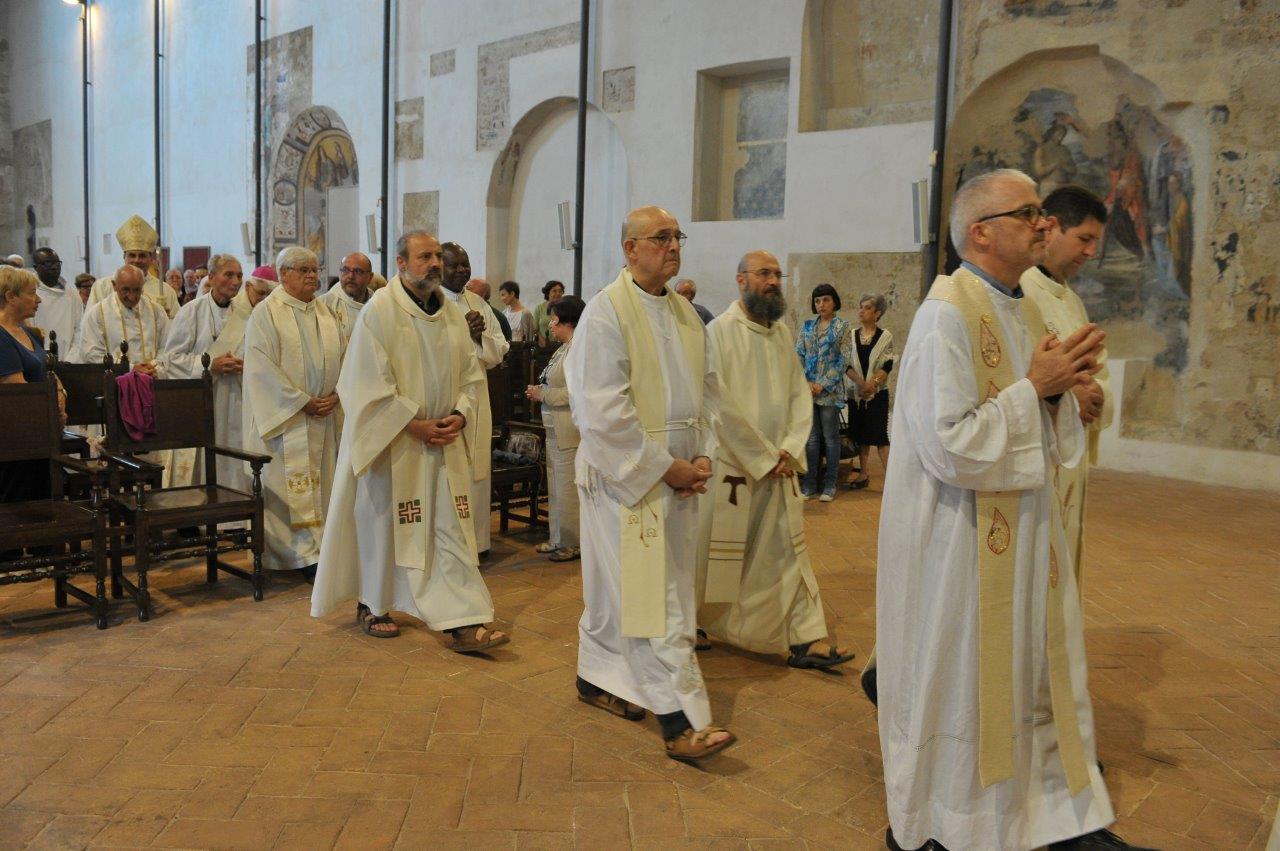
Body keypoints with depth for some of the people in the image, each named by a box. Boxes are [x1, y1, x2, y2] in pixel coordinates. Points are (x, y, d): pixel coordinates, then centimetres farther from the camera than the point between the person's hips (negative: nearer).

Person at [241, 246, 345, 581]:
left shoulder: (325, 312, 12)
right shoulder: (266, 313, -7)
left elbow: (342, 358, 12)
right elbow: (263, 367, -13)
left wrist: (336, 394, -5)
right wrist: (303, 402, -16)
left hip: (324, 415, 6)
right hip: (284, 417, -6)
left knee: (319, 480, 8)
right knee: (290, 482, -5)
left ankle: (316, 548, 16)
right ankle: (303, 553, 0)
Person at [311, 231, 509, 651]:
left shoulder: (453, 314, 8)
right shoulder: (379, 311, -9)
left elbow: (471, 373, 11)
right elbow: (371, 382, -14)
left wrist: (460, 415, -6)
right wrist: (414, 424, -17)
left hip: (445, 442, 5)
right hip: (391, 440, -5)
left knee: (453, 528, 0)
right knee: (382, 523, 8)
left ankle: (465, 622, -1)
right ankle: (372, 606, 28)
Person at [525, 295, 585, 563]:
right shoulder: (563, 348, 14)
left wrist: (543, 394, -14)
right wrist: (540, 391, 6)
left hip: (569, 428, -10)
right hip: (555, 427, 10)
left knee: (568, 486, -2)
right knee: (555, 484, 17)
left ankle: (573, 543, 9)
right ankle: (558, 539, 28)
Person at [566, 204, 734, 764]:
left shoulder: (686, 314, 11)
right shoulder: (606, 312, -12)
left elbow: (705, 390, 15)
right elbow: (603, 411, -18)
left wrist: (702, 457, 1)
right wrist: (664, 466, -16)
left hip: (678, 475, 7)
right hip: (626, 476, -7)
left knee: (619, 586, 17)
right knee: (650, 597, -6)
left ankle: (597, 678, 33)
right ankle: (681, 721, -4)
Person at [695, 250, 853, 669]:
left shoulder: (783, 333, 9)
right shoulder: (721, 330, -10)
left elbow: (800, 394, 8)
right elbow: (721, 403, -16)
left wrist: (789, 450, -7)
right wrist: (764, 456, -14)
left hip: (778, 465, 6)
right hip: (732, 464, -5)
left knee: (789, 551, 4)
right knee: (717, 551, 6)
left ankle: (807, 639, 7)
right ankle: (689, 623, 26)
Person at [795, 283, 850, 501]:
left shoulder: (842, 326, 1)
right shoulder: (807, 326, 11)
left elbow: (842, 360, -5)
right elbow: (798, 355, 7)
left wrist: (823, 385, -12)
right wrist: (806, 383, -7)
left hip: (829, 390, -3)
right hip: (808, 390, 3)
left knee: (830, 437, 3)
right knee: (811, 437, 6)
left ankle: (829, 485, 10)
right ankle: (809, 484, 11)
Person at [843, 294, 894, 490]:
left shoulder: (885, 336, -1)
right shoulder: (851, 335, 7)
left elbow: (887, 365, -6)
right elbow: (846, 364, 0)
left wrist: (872, 383, -19)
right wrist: (861, 383, -14)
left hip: (878, 392, -3)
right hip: (856, 392, 3)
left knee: (879, 434, -8)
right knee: (860, 434, 8)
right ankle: (863, 474, 17)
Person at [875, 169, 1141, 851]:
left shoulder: (1024, 311, 10)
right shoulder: (946, 314, -18)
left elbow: (1046, 435, 15)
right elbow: (949, 445, -24)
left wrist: (1059, 389, -5)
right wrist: (1032, 386, -16)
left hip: (1024, 527, 8)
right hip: (960, 538, -8)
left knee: (1041, 671, 16)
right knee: (954, 683, 6)